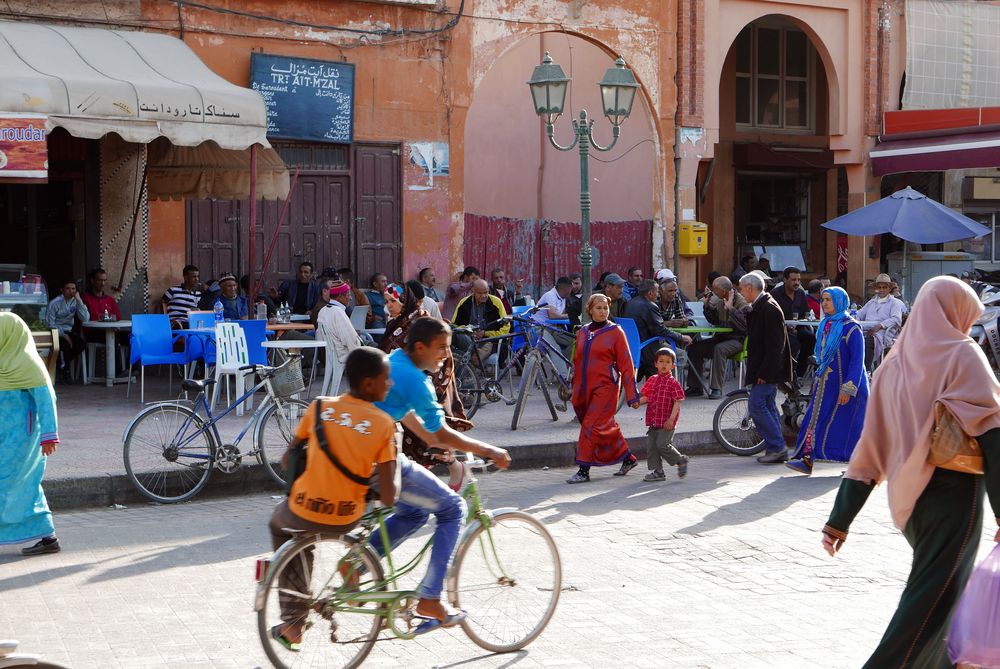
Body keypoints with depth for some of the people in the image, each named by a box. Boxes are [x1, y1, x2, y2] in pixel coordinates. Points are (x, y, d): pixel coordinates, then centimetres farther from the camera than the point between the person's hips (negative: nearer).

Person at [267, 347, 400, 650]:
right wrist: (396, 461, 8)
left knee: (279, 522, 35)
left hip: (303, 511, 0)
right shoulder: (384, 424, -7)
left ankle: (293, 618, 29)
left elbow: (287, 460, 7)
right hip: (346, 520, 0)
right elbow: (388, 497, -10)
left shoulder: (320, 407, -2)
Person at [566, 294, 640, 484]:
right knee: (607, 427, 12)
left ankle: (584, 471, -7)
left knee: (591, 427, -11)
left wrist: (632, 395, -8)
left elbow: (626, 365, -5)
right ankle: (628, 458, 29)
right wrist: (575, 390, 16)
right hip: (585, 389, 6)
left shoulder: (615, 331, -4)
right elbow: (576, 362, 17)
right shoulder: (583, 332, 11)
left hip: (605, 387, -6)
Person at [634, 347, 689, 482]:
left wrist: (671, 419, -18)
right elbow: (647, 397, 16)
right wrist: (638, 401, -5)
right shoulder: (651, 380, 10)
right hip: (653, 421, 6)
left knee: (662, 444, -12)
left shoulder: (673, 383, -8)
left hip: (666, 422, -6)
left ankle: (681, 461, 11)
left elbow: (677, 402, -11)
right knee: (651, 446, 4)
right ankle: (656, 471, 13)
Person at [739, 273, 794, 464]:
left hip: (767, 370, -10)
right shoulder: (759, 307, 14)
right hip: (763, 369, 10)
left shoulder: (769, 308, -18)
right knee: (767, 406, 12)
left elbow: (774, 344, -22)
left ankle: (777, 447, -5)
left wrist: (764, 372, -23)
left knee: (756, 406, -10)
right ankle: (776, 449, 16)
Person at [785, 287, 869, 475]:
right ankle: (807, 460, -3)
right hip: (826, 384, 7)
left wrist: (848, 388, -20)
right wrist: (818, 379, 18)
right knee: (814, 419, -1)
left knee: (848, 425, -1)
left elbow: (857, 360, -15)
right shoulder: (826, 325, 11)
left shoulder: (851, 327, -12)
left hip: (845, 383, -7)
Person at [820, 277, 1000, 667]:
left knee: (938, 587, 23)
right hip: (953, 492, -6)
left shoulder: (893, 364, 10)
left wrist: (839, 522, 9)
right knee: (933, 599, -3)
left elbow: (871, 445, 7)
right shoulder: (963, 356, -6)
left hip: (906, 500, 6)